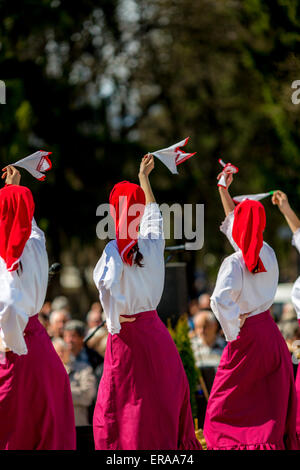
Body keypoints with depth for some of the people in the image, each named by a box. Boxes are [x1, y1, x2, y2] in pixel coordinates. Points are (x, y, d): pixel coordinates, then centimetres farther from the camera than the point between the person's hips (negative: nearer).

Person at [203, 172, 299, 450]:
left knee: (223, 411, 4)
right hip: (271, 334, 6)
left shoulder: (235, 263, -18)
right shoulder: (267, 254, 2)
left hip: (247, 336, -6)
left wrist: (232, 332, -17)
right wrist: (223, 191, 25)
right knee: (273, 413, 10)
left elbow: (220, 300, -33)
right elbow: (242, 230, 20)